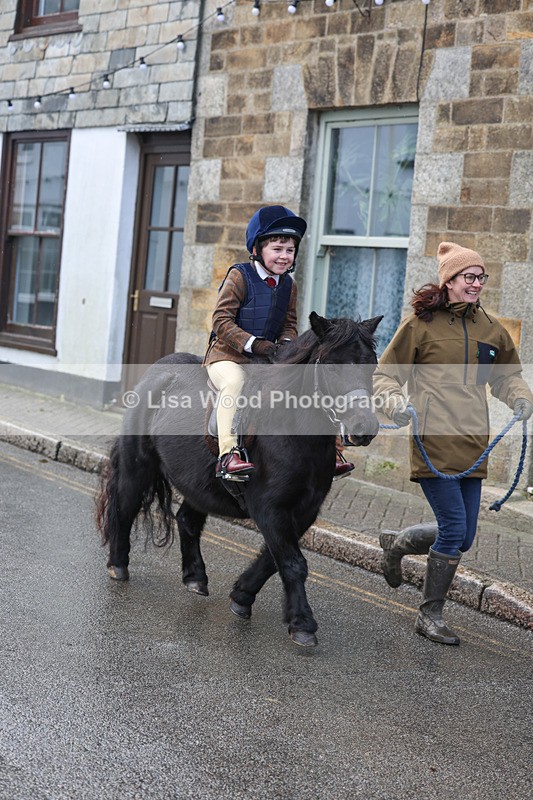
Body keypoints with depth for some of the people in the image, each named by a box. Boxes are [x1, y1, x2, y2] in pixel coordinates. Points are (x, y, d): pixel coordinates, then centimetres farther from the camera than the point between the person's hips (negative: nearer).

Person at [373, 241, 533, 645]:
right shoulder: (421, 323, -1)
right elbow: (386, 373, 4)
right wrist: (395, 402, -15)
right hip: (435, 442, -6)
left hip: (474, 445, 6)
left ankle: (396, 542, 37)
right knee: (455, 529, -9)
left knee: (462, 537, 9)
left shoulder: (491, 329, 13)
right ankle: (431, 615, 9)